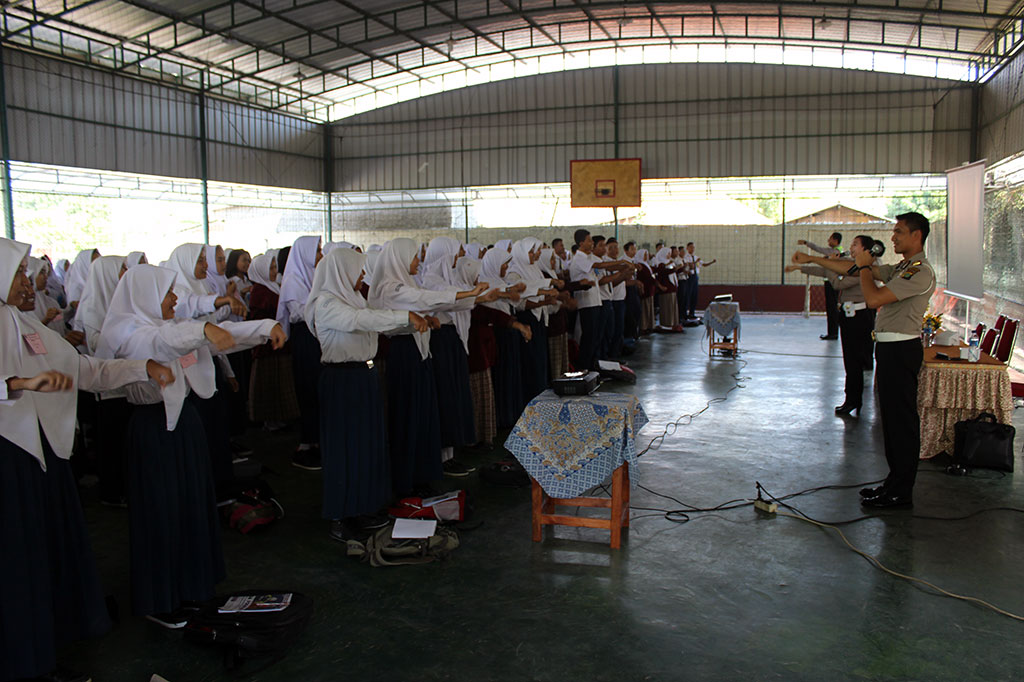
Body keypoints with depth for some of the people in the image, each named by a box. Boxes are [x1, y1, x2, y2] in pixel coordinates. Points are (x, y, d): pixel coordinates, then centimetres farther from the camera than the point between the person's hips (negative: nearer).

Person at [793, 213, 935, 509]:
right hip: (889, 348, 10)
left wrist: (864, 267, -5)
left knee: (902, 420, -4)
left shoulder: (920, 271, -15)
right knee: (892, 418, 14)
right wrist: (811, 259, 21)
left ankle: (900, 494, 2)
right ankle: (895, 483, 24)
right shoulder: (901, 269, 17)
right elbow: (853, 270, 21)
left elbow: (873, 298, -22)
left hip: (900, 350, -10)